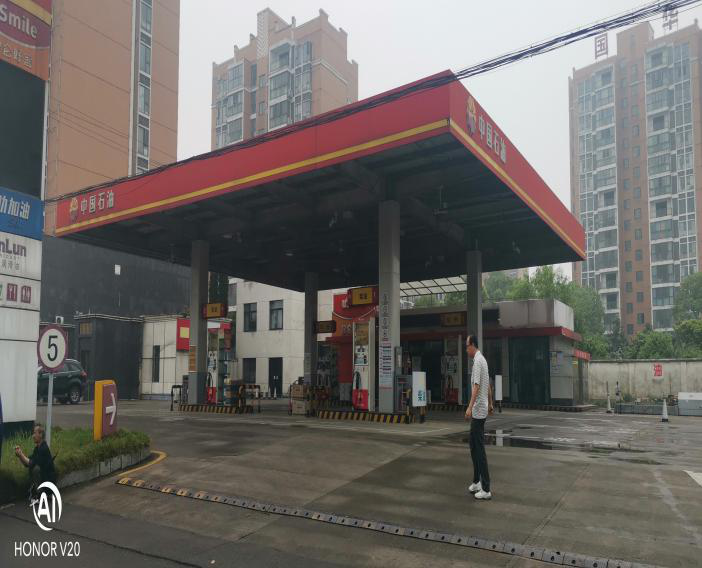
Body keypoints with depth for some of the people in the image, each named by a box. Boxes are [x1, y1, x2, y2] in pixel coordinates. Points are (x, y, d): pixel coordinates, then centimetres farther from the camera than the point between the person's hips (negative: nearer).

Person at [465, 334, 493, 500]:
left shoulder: (478, 361, -16)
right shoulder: (482, 360, 14)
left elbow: (477, 386, -25)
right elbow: (488, 385, 22)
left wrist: (470, 407, -31)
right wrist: (490, 404, 32)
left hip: (478, 411, -10)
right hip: (480, 410, 10)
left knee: (479, 448, -7)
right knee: (474, 445, 16)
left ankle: (486, 489, -4)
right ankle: (477, 482, 23)